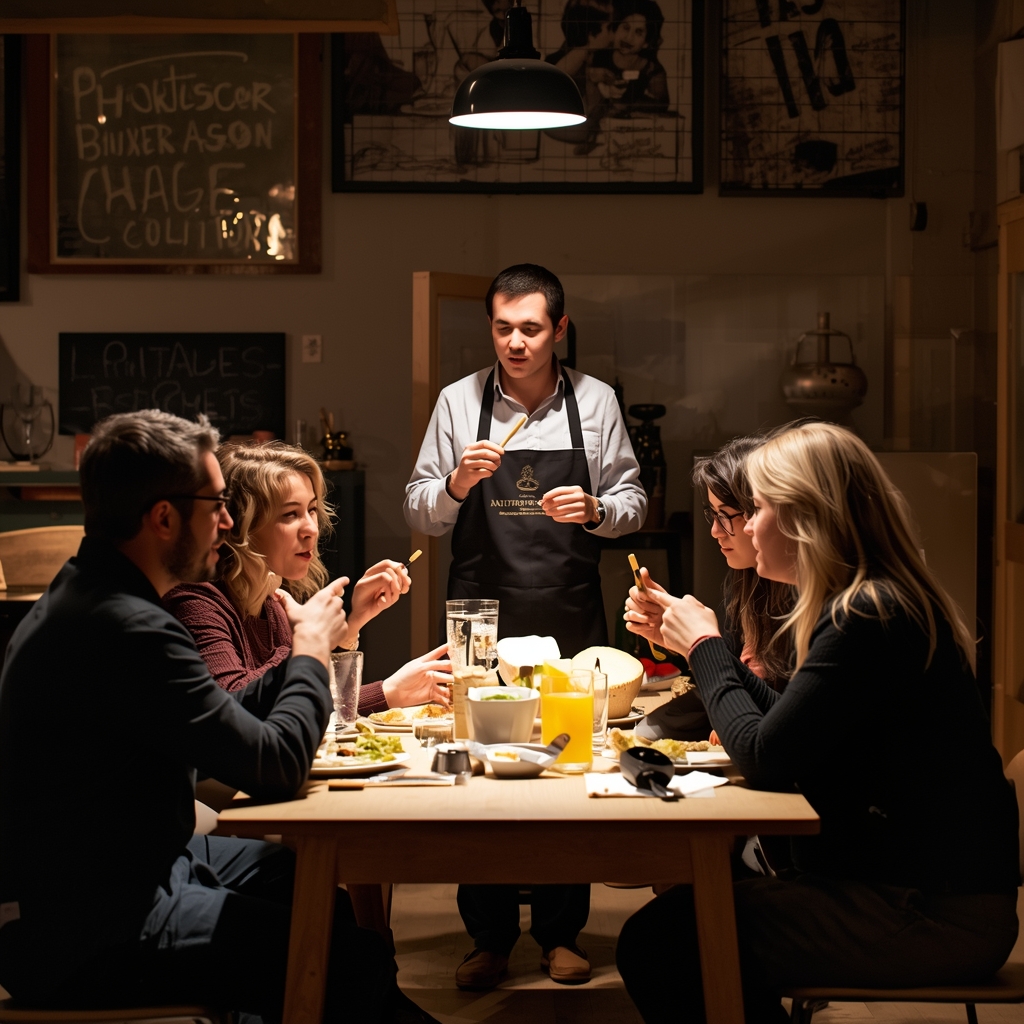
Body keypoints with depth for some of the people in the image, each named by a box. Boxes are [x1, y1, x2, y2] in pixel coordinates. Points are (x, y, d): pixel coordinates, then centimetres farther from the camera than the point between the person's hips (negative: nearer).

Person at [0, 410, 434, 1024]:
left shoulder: (86, 594, 9)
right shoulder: (127, 631, -25)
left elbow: (225, 725, 15)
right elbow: (277, 766, -20)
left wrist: (303, 649, 5)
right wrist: (312, 651, -4)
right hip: (86, 935, -11)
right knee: (354, 963, -17)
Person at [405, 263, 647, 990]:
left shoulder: (596, 401, 5)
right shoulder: (459, 402, 4)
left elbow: (633, 505, 9)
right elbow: (420, 513, 6)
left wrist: (596, 510, -12)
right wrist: (457, 482, -13)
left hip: (570, 618, 0)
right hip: (481, 614, 0)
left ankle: (561, 932, 17)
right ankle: (490, 937, 15)